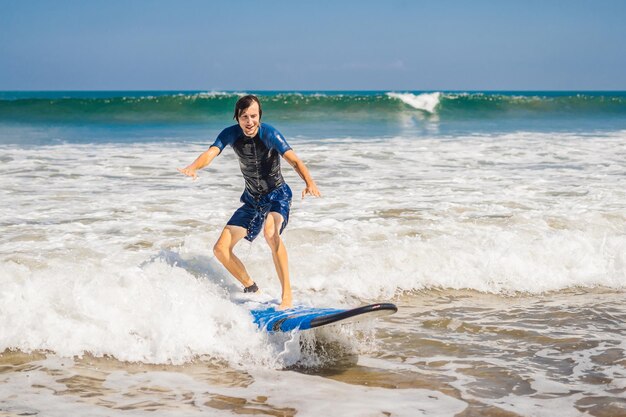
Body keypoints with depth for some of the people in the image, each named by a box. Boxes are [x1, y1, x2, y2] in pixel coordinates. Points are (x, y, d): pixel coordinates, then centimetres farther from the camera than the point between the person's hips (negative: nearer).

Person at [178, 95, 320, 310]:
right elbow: (211, 153, -24)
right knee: (221, 249, -1)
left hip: (278, 195, -5)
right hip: (252, 199, 6)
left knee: (270, 232, -38)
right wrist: (193, 167, -47)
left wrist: (309, 182, -53)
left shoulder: (269, 134, -22)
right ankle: (252, 290, 18)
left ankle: (287, 294, -32)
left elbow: (293, 159, -33)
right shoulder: (231, 134, -9)